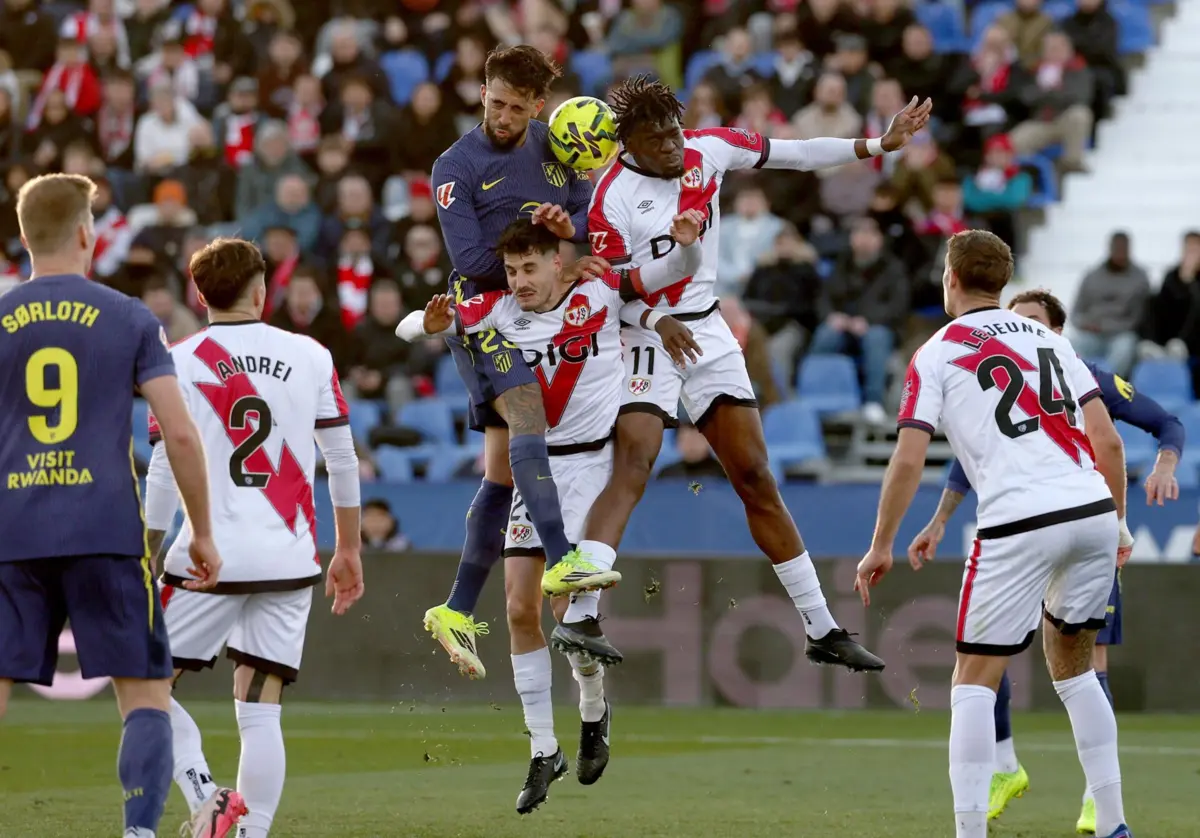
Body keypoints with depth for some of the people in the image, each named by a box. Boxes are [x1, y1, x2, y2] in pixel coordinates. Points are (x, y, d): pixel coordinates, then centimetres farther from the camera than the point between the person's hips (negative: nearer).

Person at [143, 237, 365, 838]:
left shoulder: (180, 362, -2)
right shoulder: (312, 356, 6)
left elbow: (165, 474, -5)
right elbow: (342, 460, 10)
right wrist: (348, 550, 20)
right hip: (289, 562, 3)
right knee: (259, 712, 6)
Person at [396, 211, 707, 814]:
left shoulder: (599, 295, -6)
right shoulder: (499, 310, 0)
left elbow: (676, 271, -3)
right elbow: (408, 329, 0)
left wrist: (687, 242, -27)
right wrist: (430, 323, -25)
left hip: (593, 463, -4)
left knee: (571, 603, -15)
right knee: (521, 610, 0)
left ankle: (594, 711, 14)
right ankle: (543, 752, 10)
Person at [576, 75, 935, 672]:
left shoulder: (708, 149, -1)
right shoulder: (613, 199, -17)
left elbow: (798, 154, 9)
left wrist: (881, 144, 8)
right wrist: (655, 320, -32)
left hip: (708, 333, 6)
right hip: (646, 337, -6)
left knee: (755, 479, 8)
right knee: (630, 471, -24)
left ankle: (822, 630, 12)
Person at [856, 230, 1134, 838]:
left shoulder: (936, 354, 6)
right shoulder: (1048, 339, 19)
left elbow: (908, 460, -2)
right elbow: (1108, 441, 13)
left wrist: (881, 547, 6)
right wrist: (1118, 522, 22)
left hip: (1019, 523, -5)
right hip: (1093, 512, 5)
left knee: (975, 680, 4)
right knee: (1072, 666, 21)